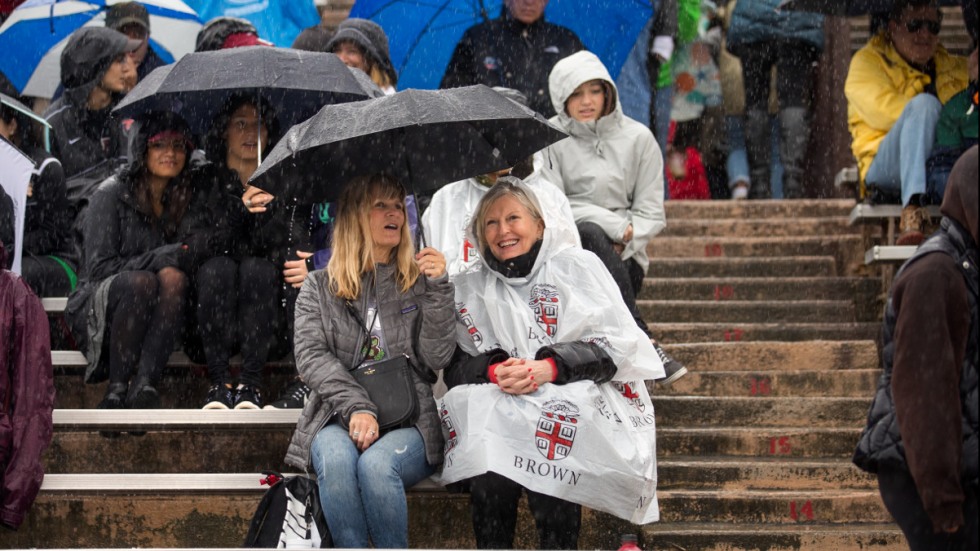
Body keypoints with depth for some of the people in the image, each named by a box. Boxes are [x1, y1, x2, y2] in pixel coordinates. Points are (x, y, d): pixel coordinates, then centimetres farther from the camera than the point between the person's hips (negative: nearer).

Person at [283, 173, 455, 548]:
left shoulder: (418, 284, 14)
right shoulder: (319, 287, 14)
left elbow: (437, 358, 3)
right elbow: (310, 356, 0)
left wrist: (438, 289, -9)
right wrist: (357, 408, -16)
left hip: (408, 422, 0)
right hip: (338, 419, 0)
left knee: (376, 463, -34)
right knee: (335, 458, -35)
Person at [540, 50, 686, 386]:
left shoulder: (637, 138, 9)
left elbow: (651, 213, 7)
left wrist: (625, 242, -13)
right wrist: (617, 227, -11)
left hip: (622, 257, 1)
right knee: (590, 233, -35)